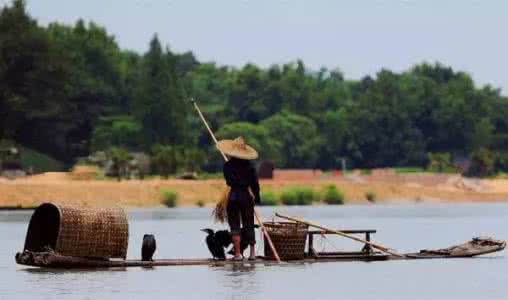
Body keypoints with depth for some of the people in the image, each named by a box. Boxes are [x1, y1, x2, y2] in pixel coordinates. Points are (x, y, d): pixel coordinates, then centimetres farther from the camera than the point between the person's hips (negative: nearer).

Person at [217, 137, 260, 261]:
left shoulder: (228, 165, -7)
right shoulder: (248, 165, 3)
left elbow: (230, 182, -14)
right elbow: (255, 183, 4)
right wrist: (256, 197, 11)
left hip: (234, 196, -3)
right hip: (247, 197, 3)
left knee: (235, 226, 2)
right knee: (249, 225, 11)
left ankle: (238, 253, -4)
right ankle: (252, 253, 10)